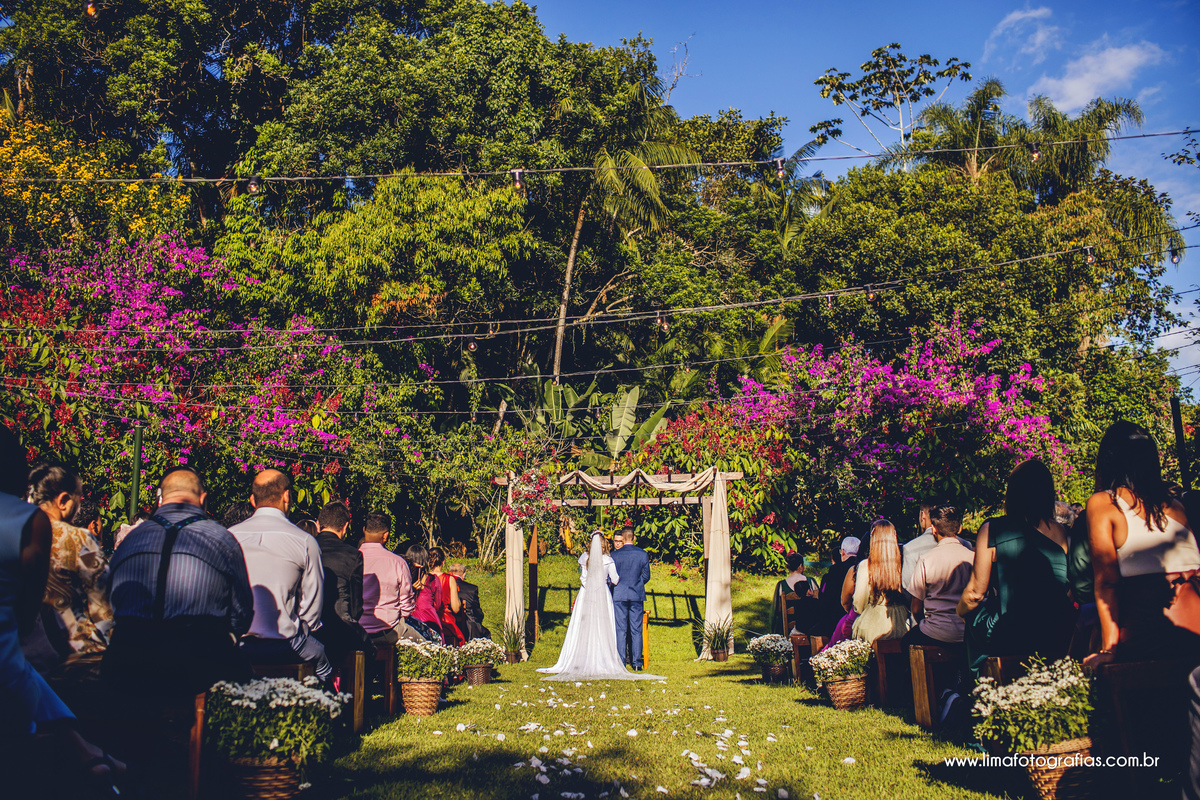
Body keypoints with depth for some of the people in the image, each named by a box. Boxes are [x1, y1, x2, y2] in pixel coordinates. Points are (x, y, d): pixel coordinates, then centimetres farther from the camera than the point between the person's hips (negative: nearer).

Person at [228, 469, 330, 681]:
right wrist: (304, 630, 15)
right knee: (320, 655, 25)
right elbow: (312, 603, -3)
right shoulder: (305, 542, -8)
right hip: (283, 646, -3)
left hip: (235, 646, 3)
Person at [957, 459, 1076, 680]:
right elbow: (1070, 591, 8)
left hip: (1011, 638, -3)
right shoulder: (1060, 532, 0)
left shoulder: (992, 529, -8)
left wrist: (960, 611, 17)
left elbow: (976, 591, -4)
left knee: (973, 615, 25)